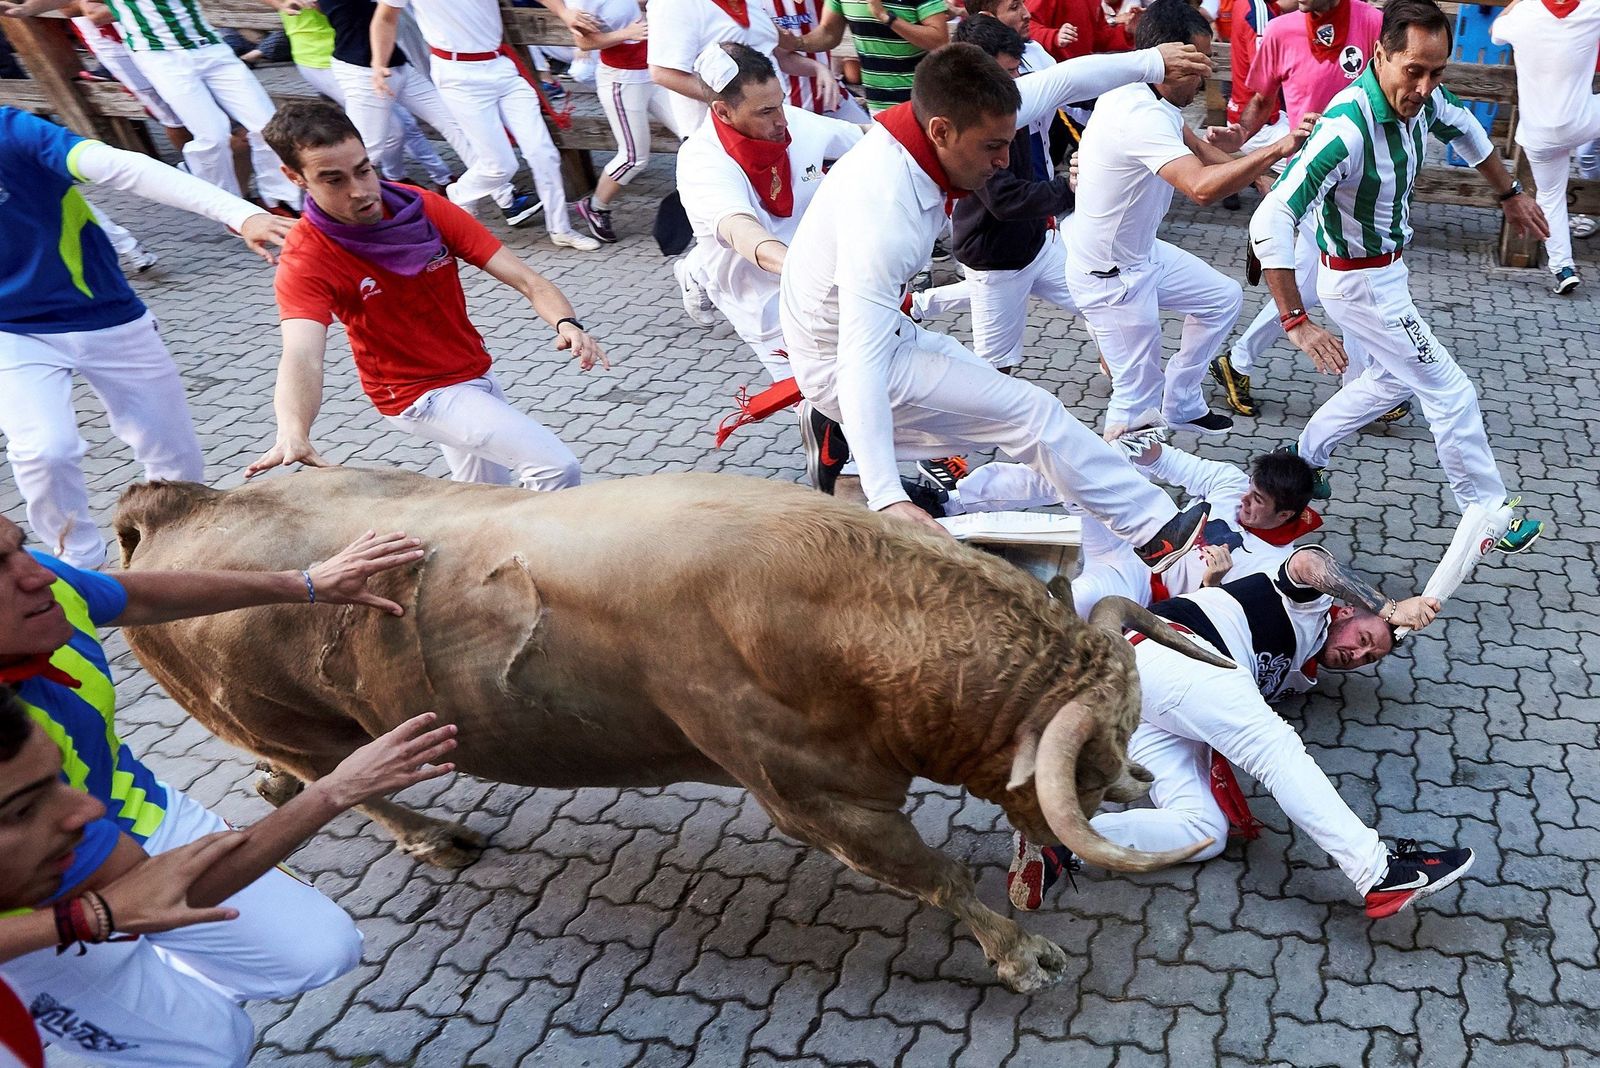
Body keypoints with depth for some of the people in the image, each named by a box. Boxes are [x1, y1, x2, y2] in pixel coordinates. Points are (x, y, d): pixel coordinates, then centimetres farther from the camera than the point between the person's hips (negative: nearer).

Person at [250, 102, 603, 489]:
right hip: (421, 394, -6)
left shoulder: (425, 206, -11)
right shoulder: (305, 260, -21)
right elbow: (301, 356, -39)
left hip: (477, 373, 6)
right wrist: (293, 435, -59)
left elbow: (524, 279, -15)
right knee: (557, 467, -18)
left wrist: (566, 323, -36)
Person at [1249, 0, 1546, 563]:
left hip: (1387, 267, 9)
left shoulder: (1422, 99, -10)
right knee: (1450, 391, 1)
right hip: (1361, 283, -9)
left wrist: (1510, 193, 24)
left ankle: (1304, 457, 36)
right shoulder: (1347, 130, -35)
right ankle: (1487, 516, 17)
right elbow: (1270, 222, -41)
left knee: (1391, 380, 25)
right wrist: (1297, 323, -43)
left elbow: (1464, 129, 16)